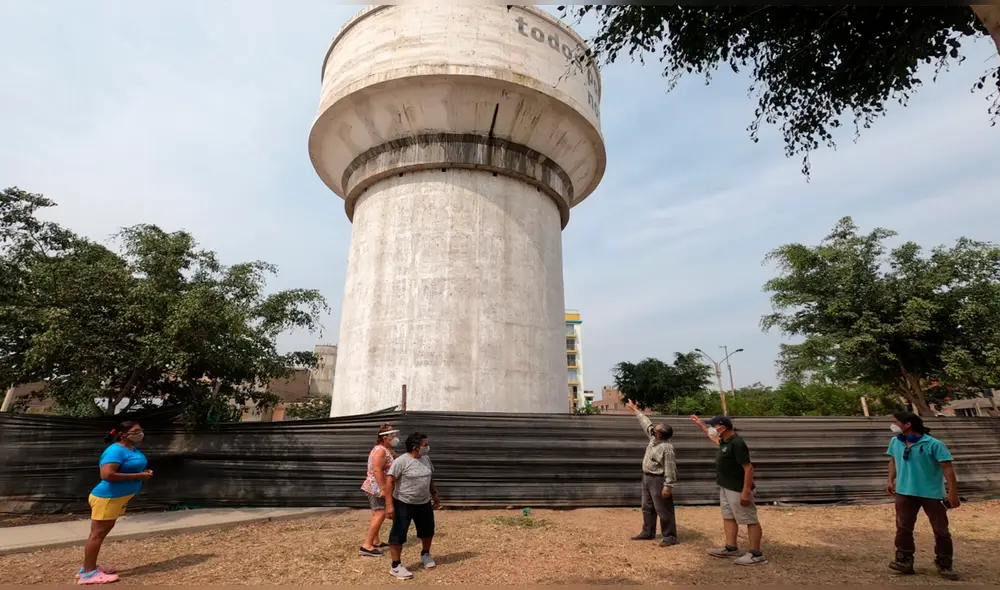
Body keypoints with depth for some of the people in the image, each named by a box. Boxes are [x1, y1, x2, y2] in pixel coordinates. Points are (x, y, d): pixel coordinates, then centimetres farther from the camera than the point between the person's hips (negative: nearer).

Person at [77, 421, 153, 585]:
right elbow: (107, 474, -31)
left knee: (103, 531, 17)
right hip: (107, 497, -10)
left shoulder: (133, 449, 9)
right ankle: (88, 573, 7)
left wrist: (144, 473, 1)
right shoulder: (116, 450, -22)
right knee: (97, 533, -2)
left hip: (118, 497, 10)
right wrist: (138, 476, -26)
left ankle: (89, 567, 28)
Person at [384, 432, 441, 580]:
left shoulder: (426, 459, 2)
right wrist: (389, 505, -26)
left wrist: (434, 494, 16)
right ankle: (396, 566, 17)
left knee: (428, 530, 19)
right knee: (398, 534, 1)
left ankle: (425, 554, 44)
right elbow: (389, 482, -22)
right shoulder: (401, 461, -21)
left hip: (424, 503, 7)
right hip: (403, 504, -7)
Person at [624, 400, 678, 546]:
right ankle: (648, 533, 28)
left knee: (663, 510, 0)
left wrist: (668, 486, -24)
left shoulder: (666, 448, -23)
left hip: (658, 480, -10)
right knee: (647, 508, 17)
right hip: (647, 478, 10)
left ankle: (670, 536, 12)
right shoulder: (654, 438, 2)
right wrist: (635, 409, 19)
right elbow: (646, 423, 14)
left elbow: (670, 469, -23)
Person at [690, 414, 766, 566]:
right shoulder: (725, 441, 6)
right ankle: (731, 548, 27)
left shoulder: (737, 443, -23)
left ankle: (756, 555, 7)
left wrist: (746, 491, -26)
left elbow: (748, 468, -25)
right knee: (728, 518, 17)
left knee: (750, 520, 0)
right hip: (726, 488, 10)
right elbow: (714, 438, 32)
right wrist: (701, 425, 36)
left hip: (738, 490, -10)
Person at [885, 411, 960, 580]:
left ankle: (944, 565, 25)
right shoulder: (895, 442, 0)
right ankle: (904, 560, 12)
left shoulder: (934, 444, -16)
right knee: (903, 528, 4)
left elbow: (948, 468, -16)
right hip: (905, 493, 4)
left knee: (941, 531, 9)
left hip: (932, 494, -4)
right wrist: (891, 480, 6)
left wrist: (953, 493, -19)